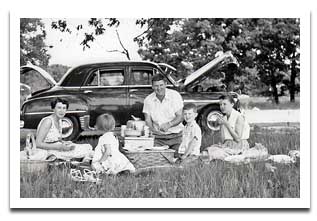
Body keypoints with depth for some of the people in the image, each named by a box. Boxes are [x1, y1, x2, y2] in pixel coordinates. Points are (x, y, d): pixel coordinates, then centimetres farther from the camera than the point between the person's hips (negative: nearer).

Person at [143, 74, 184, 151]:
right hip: (159, 139, 1)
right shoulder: (148, 100, 0)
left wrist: (168, 124, -25)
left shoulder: (175, 95, -5)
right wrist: (153, 129, -21)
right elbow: (148, 120, 1)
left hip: (176, 136, -1)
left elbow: (180, 117, -7)